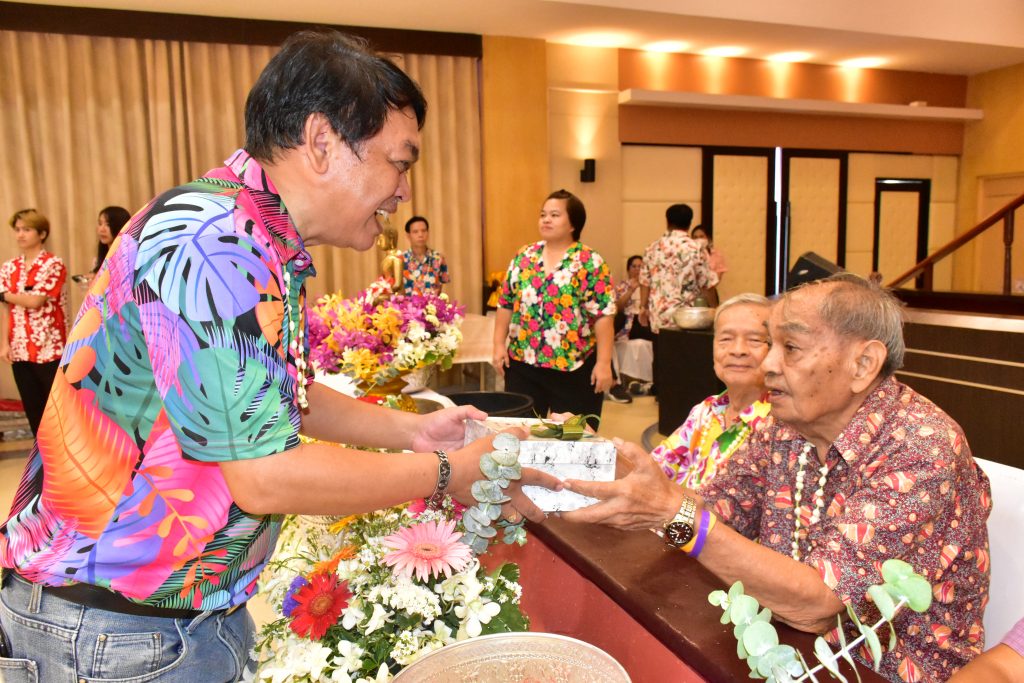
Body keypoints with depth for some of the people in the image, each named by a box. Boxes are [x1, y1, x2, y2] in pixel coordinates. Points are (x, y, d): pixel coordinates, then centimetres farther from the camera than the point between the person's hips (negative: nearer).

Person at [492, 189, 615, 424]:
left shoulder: (590, 263, -6)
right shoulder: (523, 258, 7)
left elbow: (603, 316, -10)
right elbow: (506, 305, 11)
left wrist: (603, 363, -14)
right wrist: (499, 345, 4)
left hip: (575, 368, -3)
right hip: (523, 363, 4)